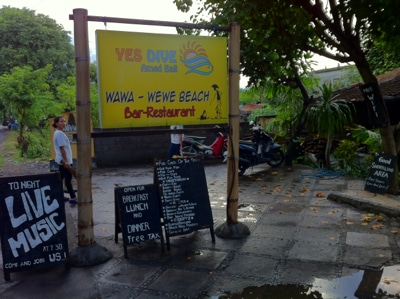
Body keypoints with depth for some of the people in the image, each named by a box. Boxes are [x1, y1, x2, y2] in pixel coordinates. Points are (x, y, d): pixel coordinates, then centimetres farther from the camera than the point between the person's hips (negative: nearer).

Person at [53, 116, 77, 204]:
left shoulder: (58, 133, 14)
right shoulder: (60, 133, -17)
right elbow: (62, 148, -21)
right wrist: (66, 161, -22)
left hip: (61, 160, 10)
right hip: (64, 160, -10)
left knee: (61, 178, 14)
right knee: (68, 178, -6)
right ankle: (73, 197, -1)